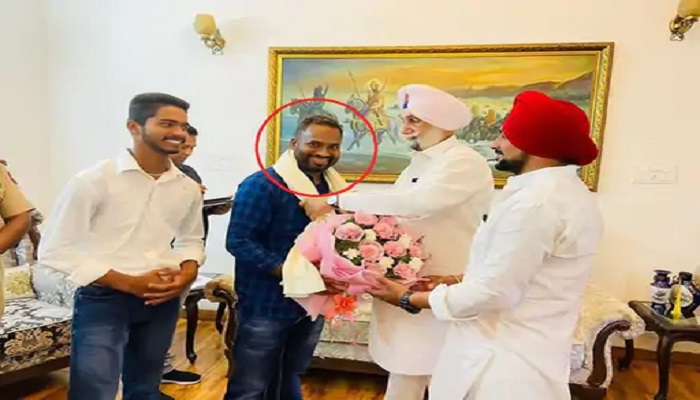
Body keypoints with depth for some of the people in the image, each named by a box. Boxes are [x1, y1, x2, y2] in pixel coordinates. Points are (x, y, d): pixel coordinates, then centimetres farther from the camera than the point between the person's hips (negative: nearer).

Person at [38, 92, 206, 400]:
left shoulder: (188, 188, 3)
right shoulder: (94, 180, -12)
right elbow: (54, 250, -11)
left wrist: (186, 274, -7)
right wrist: (128, 282, -18)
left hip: (163, 301, 5)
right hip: (103, 300, -5)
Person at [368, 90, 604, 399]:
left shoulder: (535, 201, -24)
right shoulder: (569, 192, 8)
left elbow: (494, 292, -23)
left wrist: (409, 299, -13)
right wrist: (457, 280, 9)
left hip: (505, 361, -9)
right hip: (530, 353, 9)